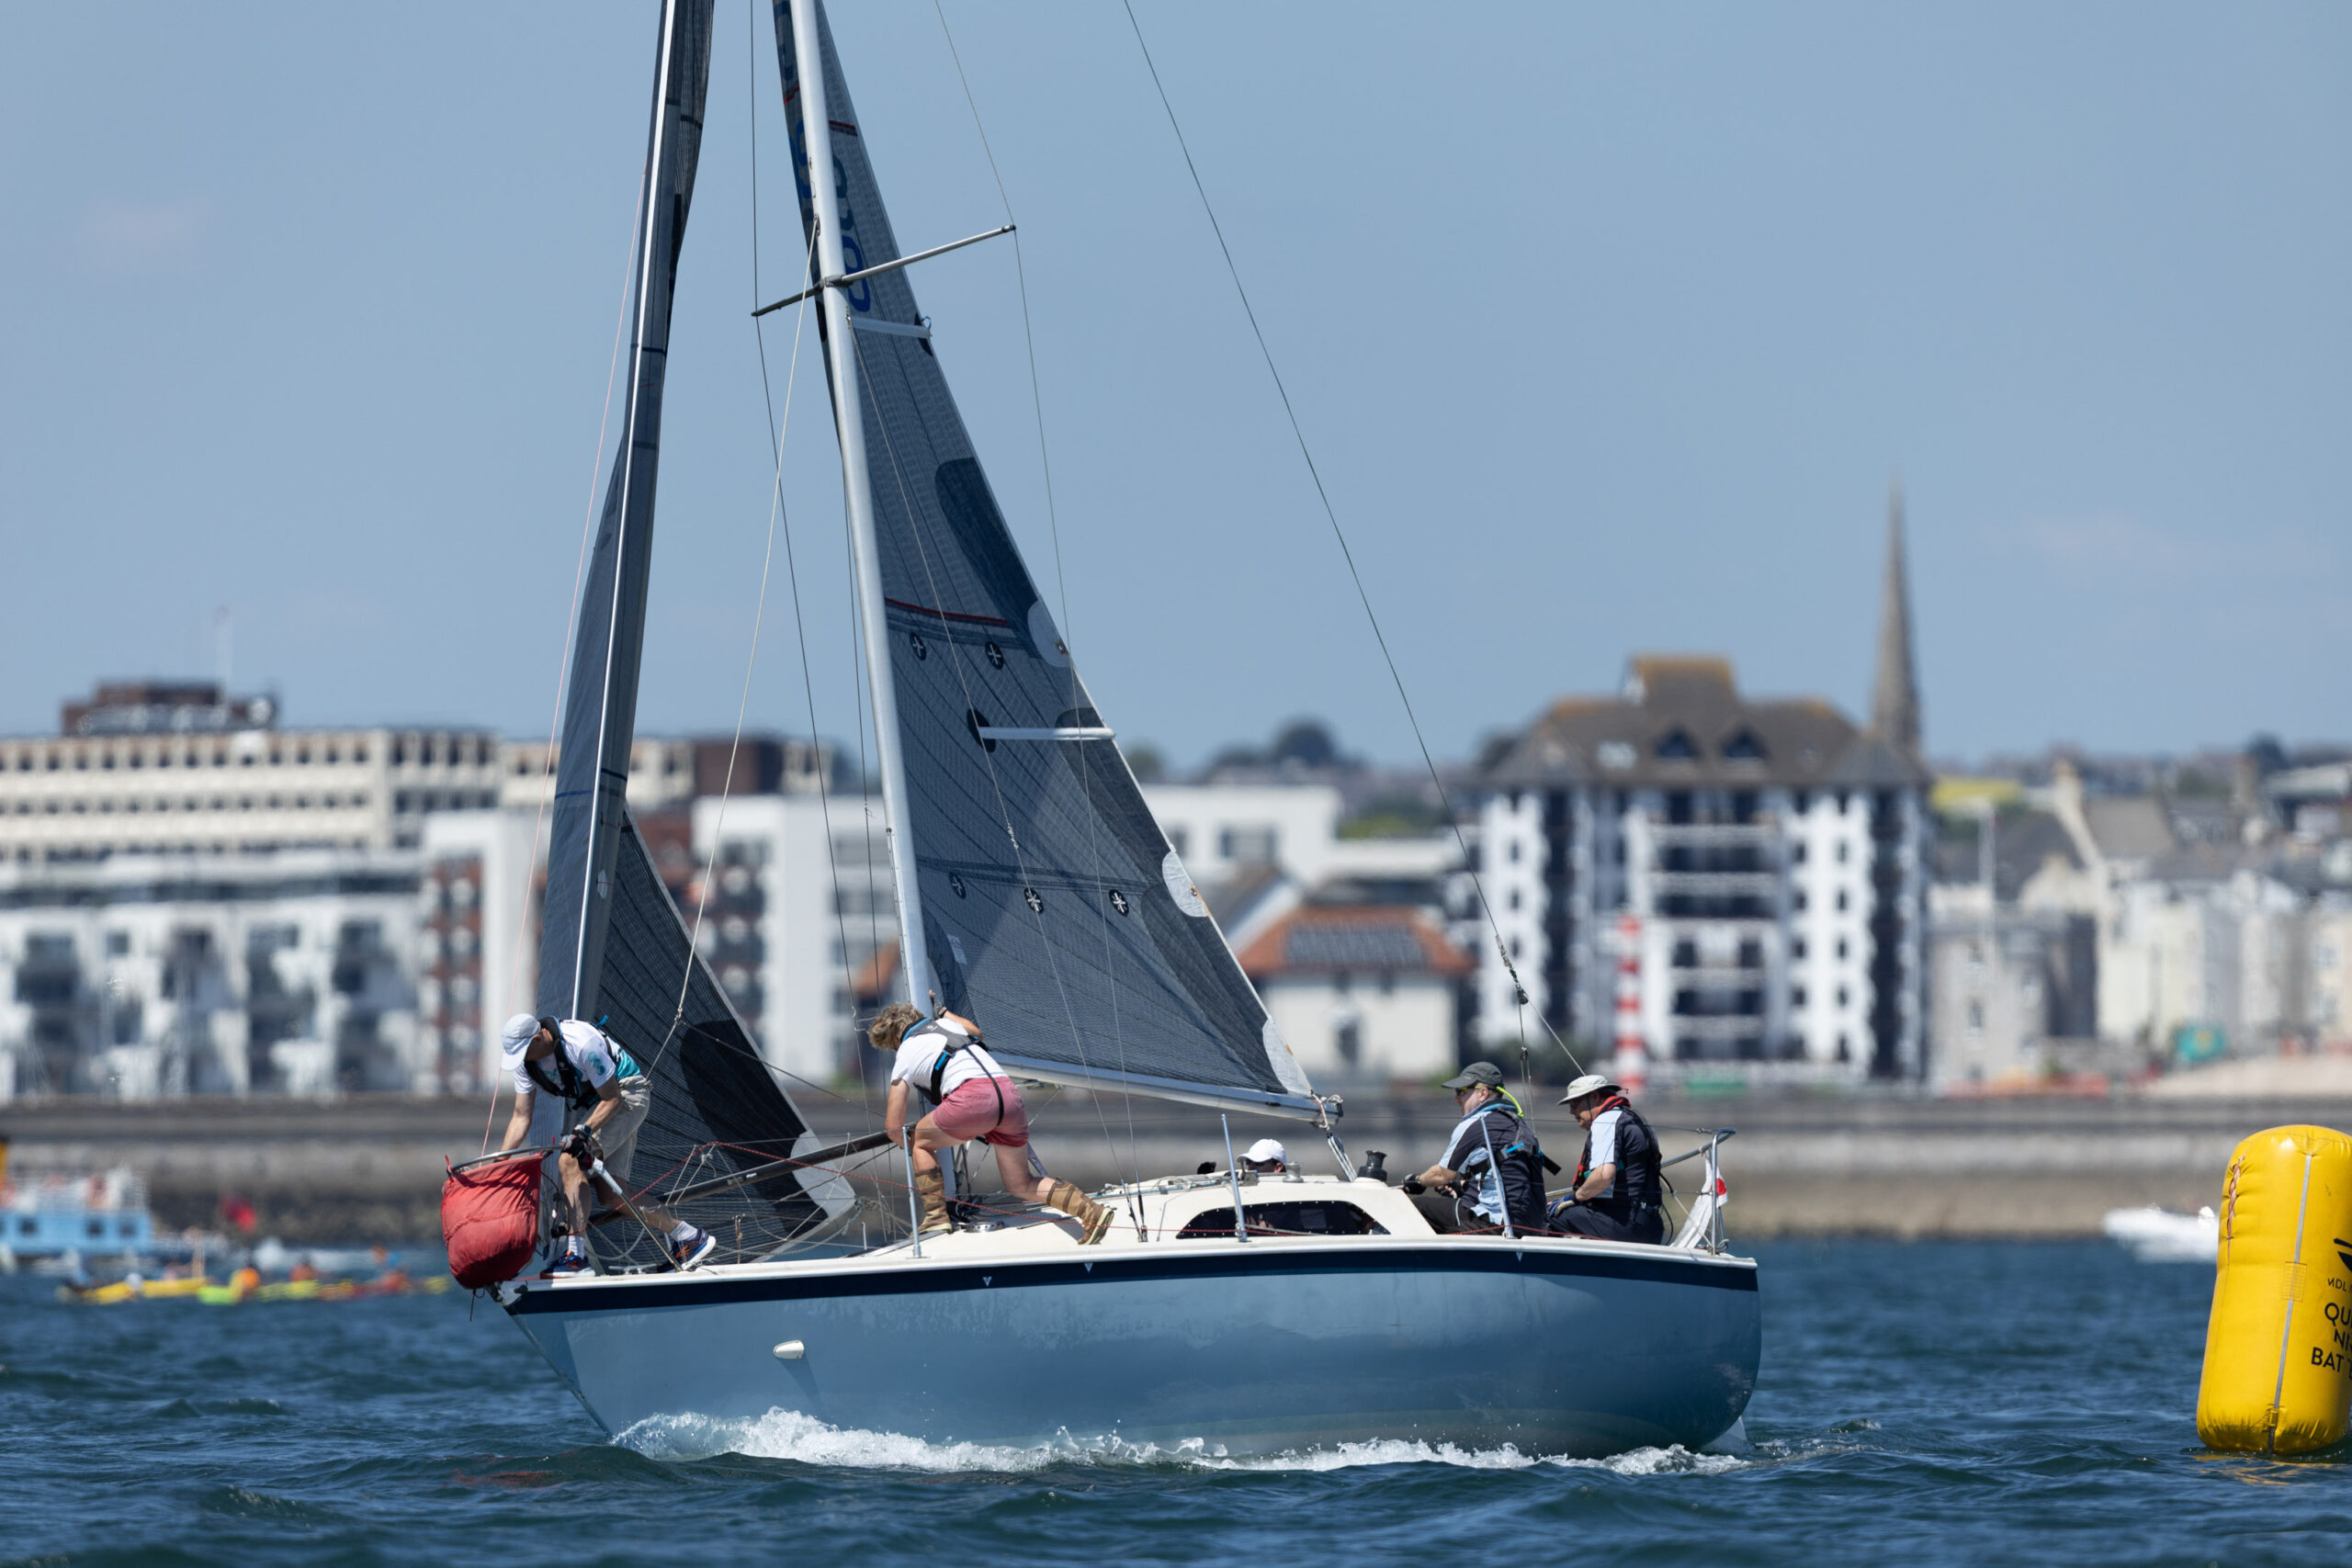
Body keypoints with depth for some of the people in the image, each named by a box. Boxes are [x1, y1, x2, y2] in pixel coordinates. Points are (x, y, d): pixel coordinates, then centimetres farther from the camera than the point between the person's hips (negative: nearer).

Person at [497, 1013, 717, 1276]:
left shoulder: (583, 1044, -29)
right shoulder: (525, 1060, -6)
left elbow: (612, 1099, -24)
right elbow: (521, 1117, -2)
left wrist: (585, 1131, -38)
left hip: (626, 1094, -9)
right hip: (595, 1105, 9)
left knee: (570, 1161, -25)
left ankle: (575, 1254, -28)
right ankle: (687, 1237, 5)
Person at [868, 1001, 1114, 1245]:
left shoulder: (905, 1056, 15)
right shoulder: (945, 1024, 30)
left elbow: (893, 1126, 14)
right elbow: (974, 1031, 57)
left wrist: (912, 1148, 35)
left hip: (972, 1097, -6)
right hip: (1010, 1093, 6)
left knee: (920, 1142, 20)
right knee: (1020, 1184, 15)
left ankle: (935, 1214, 7)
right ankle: (1089, 1211, -3)